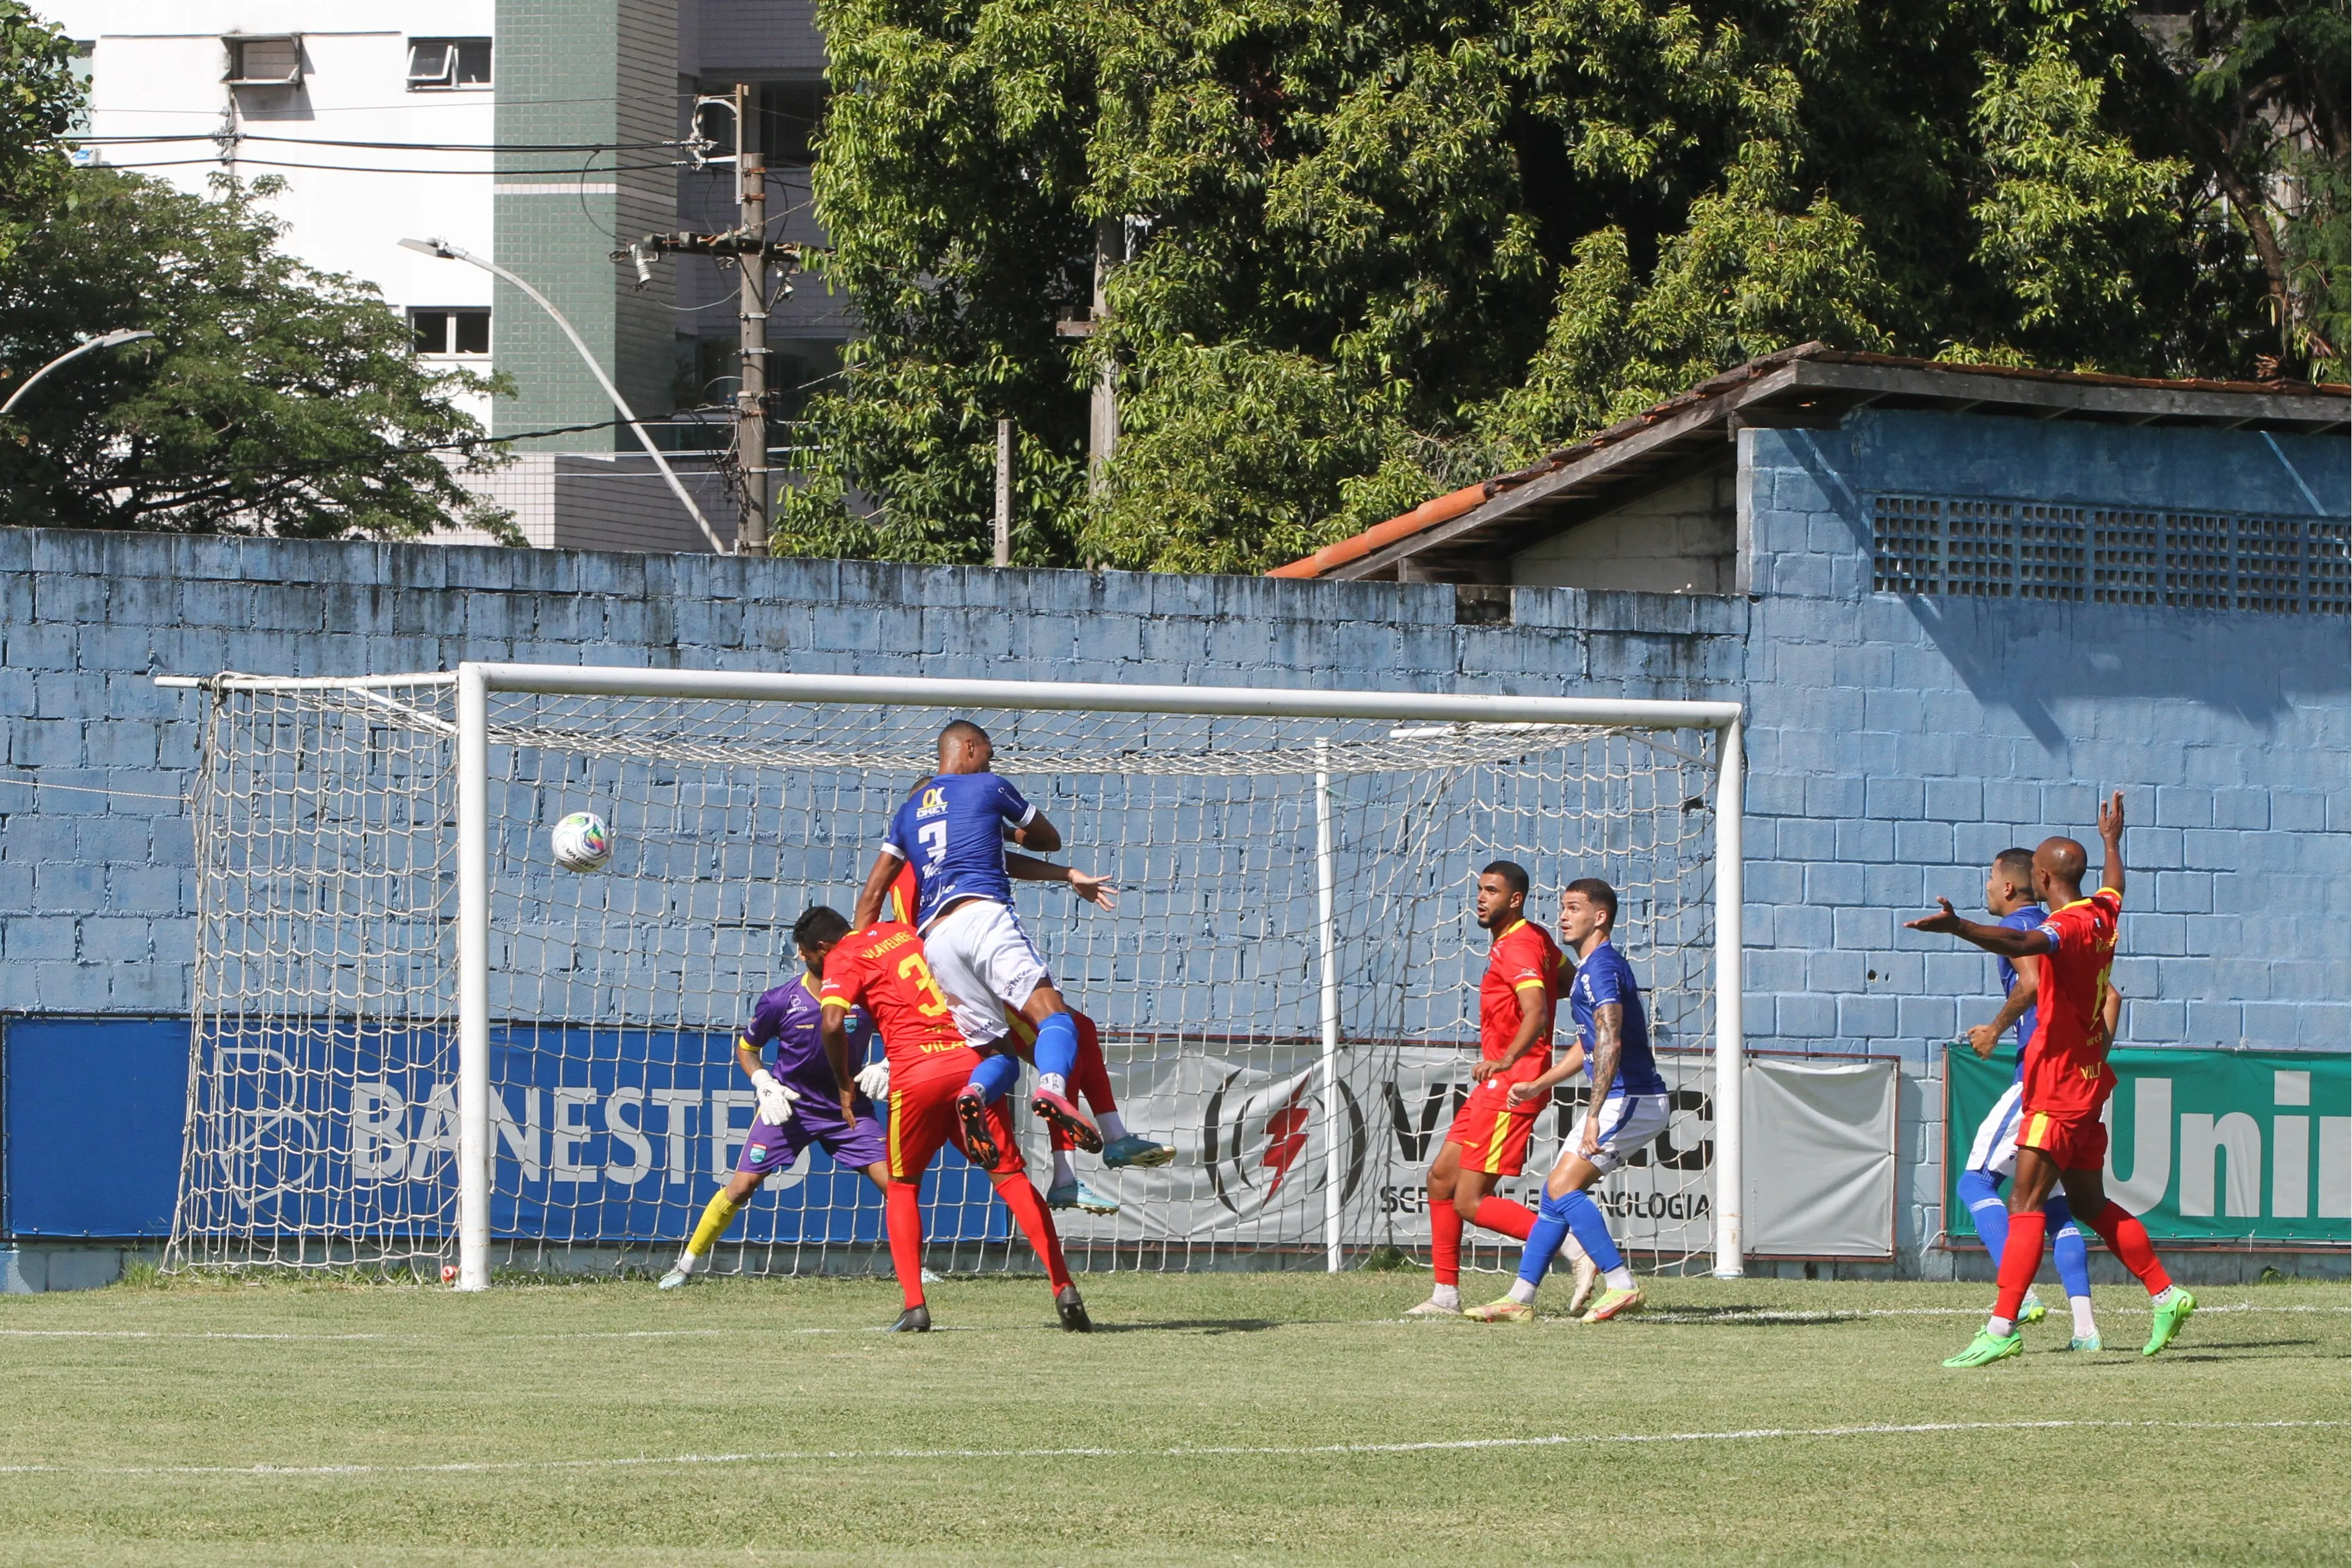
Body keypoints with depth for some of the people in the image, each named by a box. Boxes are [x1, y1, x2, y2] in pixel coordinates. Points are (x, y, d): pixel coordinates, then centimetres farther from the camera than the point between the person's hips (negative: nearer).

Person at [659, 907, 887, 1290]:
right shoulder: (780, 1002, -14)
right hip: (789, 1106, -1)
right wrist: (764, 1085, -12)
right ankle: (688, 1262, 11)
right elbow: (745, 1047, 4)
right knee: (743, 1184, -5)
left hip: (847, 1106, 1)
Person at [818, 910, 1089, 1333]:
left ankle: (914, 1307, 3)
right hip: (972, 1060, 4)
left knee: (901, 1187, 15)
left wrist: (845, 1085, 5)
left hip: (916, 1072, -4)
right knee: (1010, 1176, 7)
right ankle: (1064, 1289, -5)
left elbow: (833, 1022, -9)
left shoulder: (844, 958, 6)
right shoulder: (911, 933, 24)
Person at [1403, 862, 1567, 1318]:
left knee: (1470, 1202, -13)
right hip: (1495, 1087, 11)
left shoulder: (1519, 946, -16)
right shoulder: (1531, 939, 15)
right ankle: (1446, 1295, 16)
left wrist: (1507, 1059, -45)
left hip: (1511, 1087, -11)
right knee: (1441, 1178, 13)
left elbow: (1537, 1014, -30)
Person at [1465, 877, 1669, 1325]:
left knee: (1563, 1187, -16)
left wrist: (1593, 1115, -33)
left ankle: (1621, 1286, -16)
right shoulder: (1591, 968, 19)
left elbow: (1610, 1043, -27)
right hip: (1625, 1100, 10)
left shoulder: (1602, 967, -15)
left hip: (1632, 1099, -10)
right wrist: (1538, 1086, 34)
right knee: (1557, 1190, 10)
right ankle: (1520, 1299, 12)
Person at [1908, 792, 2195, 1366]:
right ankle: (2167, 1295, 26)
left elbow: (2021, 944, -41)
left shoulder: (2067, 927, -18)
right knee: (2090, 1202, 20)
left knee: (2026, 1202, -14)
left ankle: (2002, 1329, -21)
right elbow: (2114, 890, 35)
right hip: (2087, 1078, 9)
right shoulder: (2101, 916, 9)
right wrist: (2112, 840, 55)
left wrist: (1957, 927, -56)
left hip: (2060, 1085, -9)